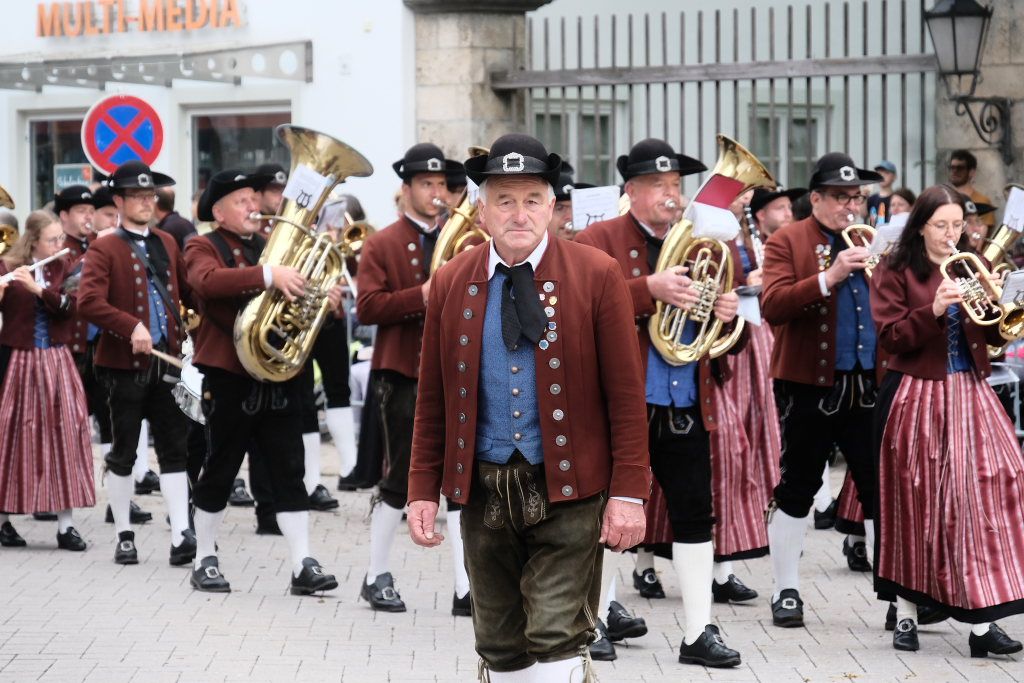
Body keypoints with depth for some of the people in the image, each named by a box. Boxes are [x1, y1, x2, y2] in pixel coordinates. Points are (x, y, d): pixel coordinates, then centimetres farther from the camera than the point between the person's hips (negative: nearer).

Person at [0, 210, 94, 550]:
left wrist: (38, 287, -22)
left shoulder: (64, 269, 7)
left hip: (56, 361, 2)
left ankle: (66, 525, 0)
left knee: (64, 434, -3)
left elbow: (69, 306, -9)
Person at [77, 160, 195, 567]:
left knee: (174, 449, 1)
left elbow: (188, 291, 15)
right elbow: (88, 302, -19)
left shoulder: (167, 244, 13)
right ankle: (124, 536, 15)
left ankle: (181, 535, -2)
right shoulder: (105, 249, -6)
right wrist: (131, 327, -31)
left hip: (167, 359, 5)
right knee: (123, 452, 5)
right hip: (125, 363, -5)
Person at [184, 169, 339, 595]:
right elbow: (207, 280, -24)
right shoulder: (203, 247, -1)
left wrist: (326, 300, -4)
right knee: (219, 471, 5)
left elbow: (298, 297, 20)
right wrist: (268, 275, -34)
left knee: (289, 471, 0)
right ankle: (204, 561, 17)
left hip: (280, 378, 5)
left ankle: (302, 565, -3)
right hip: (230, 377, -5)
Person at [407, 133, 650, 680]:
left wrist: (628, 492, -9)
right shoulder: (450, 283, 5)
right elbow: (432, 399, 9)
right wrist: (423, 491, 5)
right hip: (484, 490, 3)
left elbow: (626, 393, -4)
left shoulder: (596, 276, -4)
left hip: (568, 491, -3)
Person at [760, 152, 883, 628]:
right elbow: (772, 306, -15)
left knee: (880, 488, 5)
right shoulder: (787, 243, -1)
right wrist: (828, 277, -25)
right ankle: (786, 591, 14)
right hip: (809, 387, -4)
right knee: (796, 489, 5)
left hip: (867, 386, 4)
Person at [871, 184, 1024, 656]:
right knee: (916, 504, 3)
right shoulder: (896, 272, 0)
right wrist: (933, 311, -22)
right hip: (916, 399, -3)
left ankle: (982, 622, -10)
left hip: (969, 395, 3)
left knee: (979, 499, -7)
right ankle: (906, 614, 16)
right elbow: (890, 337, -9)